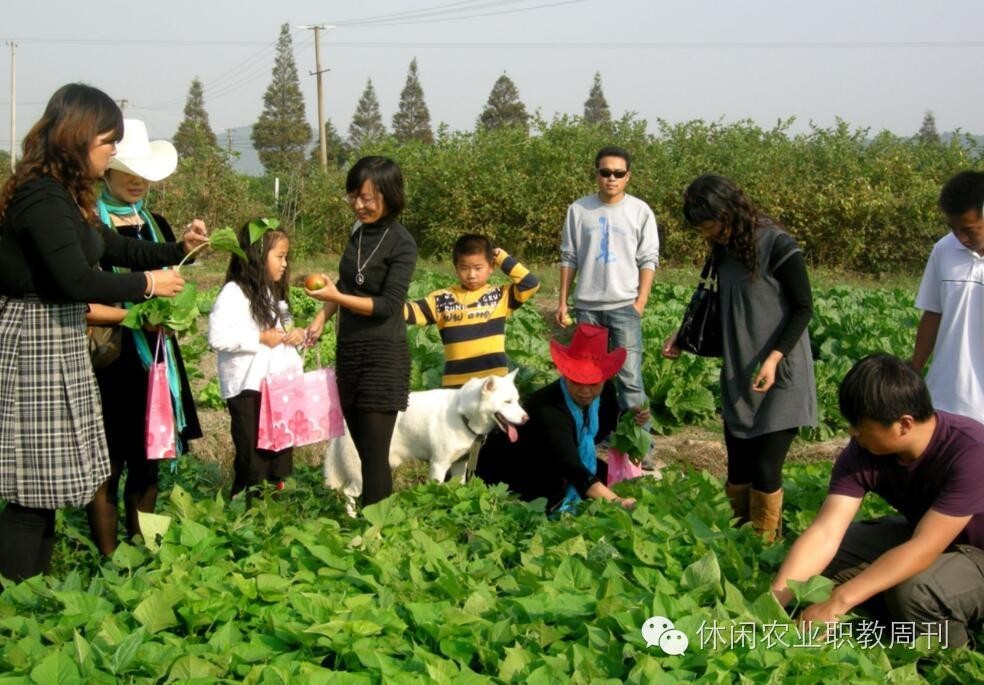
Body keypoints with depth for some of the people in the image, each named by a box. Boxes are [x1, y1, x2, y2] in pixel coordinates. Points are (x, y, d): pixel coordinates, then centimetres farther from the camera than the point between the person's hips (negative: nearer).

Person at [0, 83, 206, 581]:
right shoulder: (42, 197, -18)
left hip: (56, 341, 10)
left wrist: (177, 250, 15)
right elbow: (75, 279, -24)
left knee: (46, 481, 14)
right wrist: (146, 284, -12)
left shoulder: (63, 194, 14)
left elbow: (111, 247, 24)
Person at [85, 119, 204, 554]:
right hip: (109, 361, -6)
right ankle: (109, 564, 7)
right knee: (108, 468, -1)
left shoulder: (156, 225, 13)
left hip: (154, 359, 6)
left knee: (147, 465, 11)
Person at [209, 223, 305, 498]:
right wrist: (261, 338, -19)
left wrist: (298, 334, 5)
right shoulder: (234, 292, -12)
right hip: (249, 391, -8)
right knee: (253, 463, -1)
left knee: (280, 462, 13)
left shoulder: (274, 293, 16)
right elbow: (218, 336, -24)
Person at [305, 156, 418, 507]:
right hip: (348, 351, 7)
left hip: (383, 356, -7)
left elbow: (387, 305, -17)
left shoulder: (402, 244, -12)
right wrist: (321, 317, 8)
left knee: (375, 454, -5)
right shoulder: (359, 232, 7)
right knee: (361, 449, 11)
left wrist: (336, 297, -25)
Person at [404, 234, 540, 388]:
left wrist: (503, 259, -2)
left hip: (494, 380, -1)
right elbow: (414, 312, 2)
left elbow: (531, 284, -4)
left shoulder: (500, 295, 3)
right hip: (456, 382, 2)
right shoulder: (443, 299, 6)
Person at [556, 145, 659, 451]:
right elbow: (569, 258, 8)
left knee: (630, 377, -7)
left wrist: (640, 302, -7)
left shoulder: (640, 211, 0)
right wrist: (562, 302, 6)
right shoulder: (579, 210, 4)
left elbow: (648, 261, 1)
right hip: (587, 306, 2)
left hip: (624, 306, -2)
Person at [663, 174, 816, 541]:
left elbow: (803, 308, -11)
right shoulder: (725, 250, 7)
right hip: (738, 378, 7)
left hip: (779, 378, -7)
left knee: (765, 469, -6)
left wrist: (774, 358, -21)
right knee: (738, 468, 10)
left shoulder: (779, 246, -15)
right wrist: (684, 336, 11)